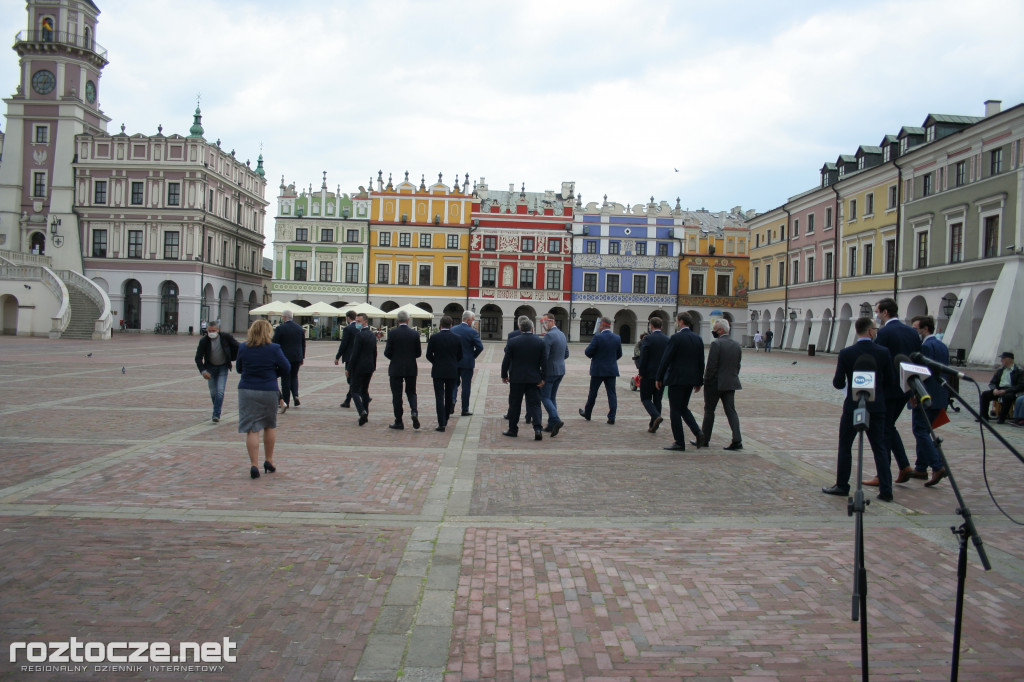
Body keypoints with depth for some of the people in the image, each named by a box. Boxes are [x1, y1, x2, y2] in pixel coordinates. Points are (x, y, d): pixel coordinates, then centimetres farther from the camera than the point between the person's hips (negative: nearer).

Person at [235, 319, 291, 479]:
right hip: (268, 391, -1)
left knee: (251, 429, 2)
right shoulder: (274, 349, -9)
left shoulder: (243, 348, -1)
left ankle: (254, 464, -2)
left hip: (246, 391, 1)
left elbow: (238, 368, 10)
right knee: (270, 426, 17)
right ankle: (269, 461, 25)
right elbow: (286, 368, -2)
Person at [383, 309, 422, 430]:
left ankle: (398, 422, 8)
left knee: (397, 395, 5)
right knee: (411, 392, 16)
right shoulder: (415, 334, -2)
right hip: (411, 369, 2)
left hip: (396, 369, -2)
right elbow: (418, 353, 1)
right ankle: (414, 411, -10)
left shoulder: (392, 333, -8)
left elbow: (387, 353, -7)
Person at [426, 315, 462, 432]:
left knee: (439, 398, -1)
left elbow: (429, 355, -3)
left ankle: (441, 424, -8)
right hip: (452, 371, 2)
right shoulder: (457, 338, -2)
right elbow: (460, 357, 5)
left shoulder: (434, 338, -8)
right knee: (449, 396, 16)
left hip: (438, 371, -2)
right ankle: (445, 420, 27)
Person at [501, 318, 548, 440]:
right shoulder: (541, 342, -2)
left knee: (514, 405, 9)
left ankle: (513, 430, 16)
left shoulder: (513, 341, -6)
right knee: (534, 404, 4)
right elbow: (544, 362, -4)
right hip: (534, 379, 1)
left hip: (516, 378, -1)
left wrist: (504, 375, 7)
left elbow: (506, 360, -3)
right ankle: (537, 429, -10)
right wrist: (542, 378, 1)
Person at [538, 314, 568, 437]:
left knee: (545, 397, -1)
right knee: (552, 397, 15)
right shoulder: (562, 334, 11)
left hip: (549, 371, -8)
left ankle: (556, 420, -17)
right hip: (560, 370, 8)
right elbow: (566, 354, 17)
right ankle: (551, 425, 16)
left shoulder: (549, 336, -17)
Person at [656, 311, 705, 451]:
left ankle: (679, 442, 2)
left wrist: (659, 378, -4)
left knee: (675, 410, 0)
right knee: (683, 408, 19)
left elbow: (666, 359, -12)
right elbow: (701, 362, 12)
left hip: (676, 379, -7)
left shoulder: (676, 338, -12)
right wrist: (699, 381, 19)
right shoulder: (697, 339, 8)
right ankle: (698, 432, 4)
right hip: (691, 380, 7)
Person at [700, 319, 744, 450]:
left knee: (709, 410, 6)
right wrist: (732, 378, 18)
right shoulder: (736, 344, 8)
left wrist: (706, 381, -8)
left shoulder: (716, 344, -15)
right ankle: (737, 440, -4)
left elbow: (711, 366, -17)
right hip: (731, 383, 6)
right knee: (731, 411, 5)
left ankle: (704, 439, 15)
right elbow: (737, 366, 12)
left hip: (715, 383, -6)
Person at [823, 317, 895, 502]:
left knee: (845, 446, 10)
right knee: (879, 448, 9)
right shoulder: (883, 352, -5)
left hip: (853, 406, -2)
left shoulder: (846, 353, -11)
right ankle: (886, 490, 8)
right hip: (876, 407, 2)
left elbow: (838, 383, -9)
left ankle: (842, 486, 15)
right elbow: (890, 381, 1)